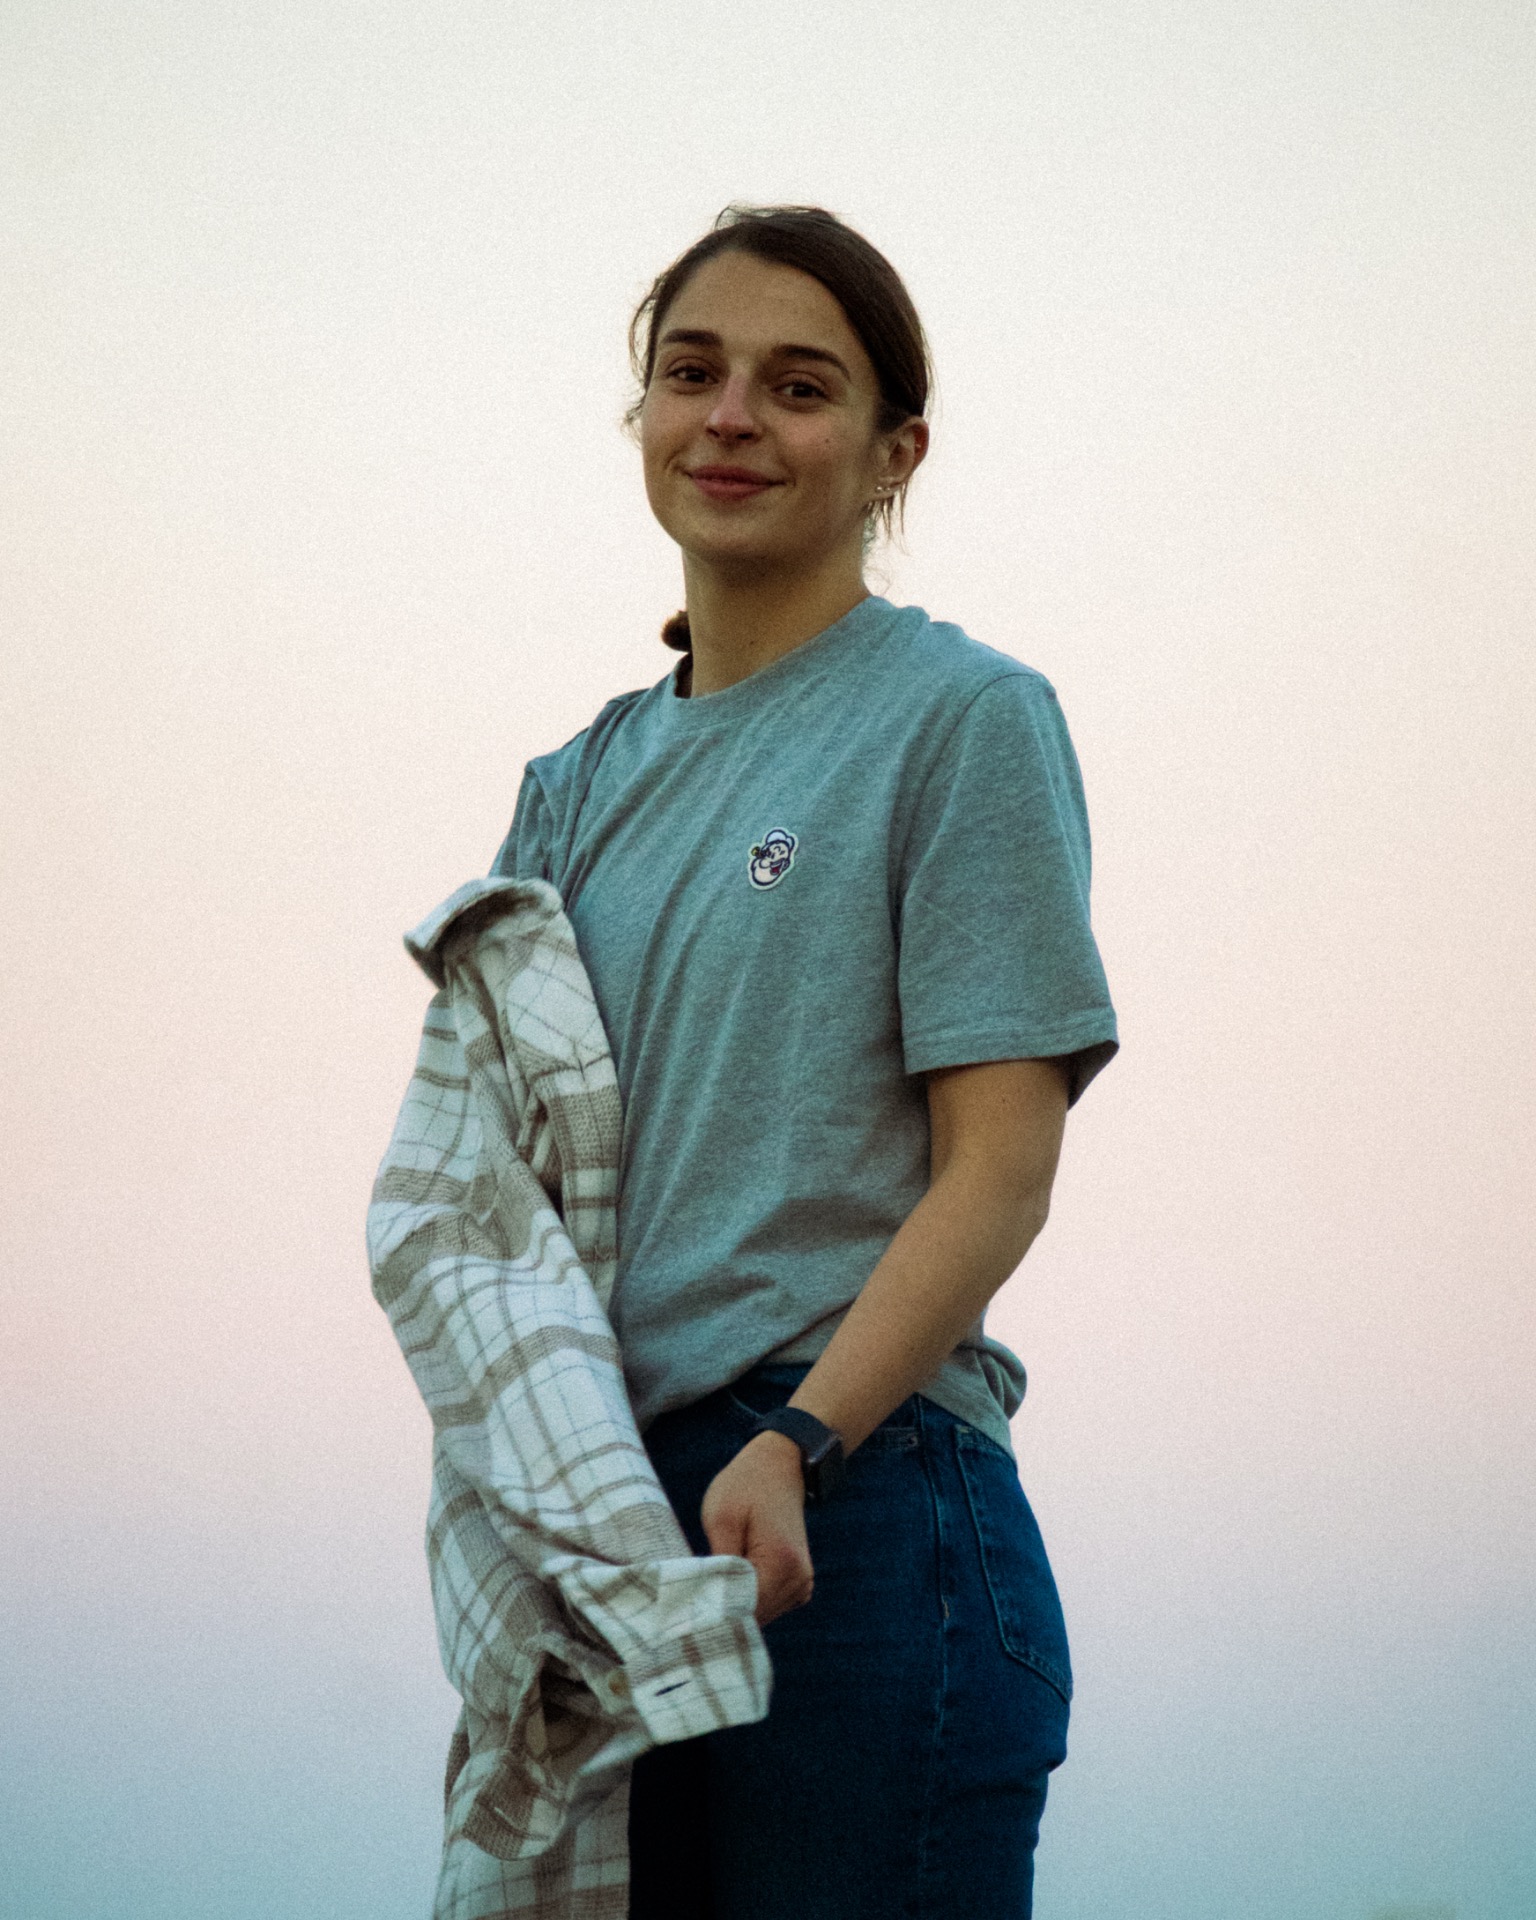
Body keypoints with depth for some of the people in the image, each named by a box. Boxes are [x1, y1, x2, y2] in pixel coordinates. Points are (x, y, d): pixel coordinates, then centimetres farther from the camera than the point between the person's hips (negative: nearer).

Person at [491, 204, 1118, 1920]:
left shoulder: (961, 719, -2)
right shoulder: (586, 780, 17)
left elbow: (999, 1170, -9)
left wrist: (796, 1446, -20)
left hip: (855, 1519, -6)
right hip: (610, 1520, 6)